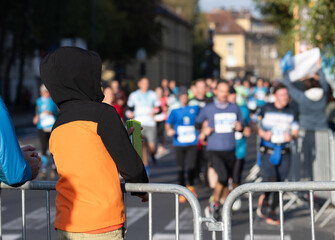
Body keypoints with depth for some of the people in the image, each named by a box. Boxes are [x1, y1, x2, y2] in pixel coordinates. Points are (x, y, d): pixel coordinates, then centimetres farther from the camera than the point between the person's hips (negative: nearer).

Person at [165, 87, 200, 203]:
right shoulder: (175, 111, 5)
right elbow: (168, 123, 0)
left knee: (191, 166, -11)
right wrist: (169, 130, -20)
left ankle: (191, 185, 19)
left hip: (192, 143, 0)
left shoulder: (195, 108, 8)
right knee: (180, 168, 1)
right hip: (179, 144, 0)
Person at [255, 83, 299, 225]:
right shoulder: (266, 109, -1)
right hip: (267, 152, -3)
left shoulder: (292, 112, 6)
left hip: (284, 153, 3)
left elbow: (295, 132, 8)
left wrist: (291, 136, -15)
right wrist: (263, 133, -14)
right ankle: (263, 200, 13)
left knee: (280, 184, 2)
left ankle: (272, 213, 18)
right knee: (271, 181, -17)